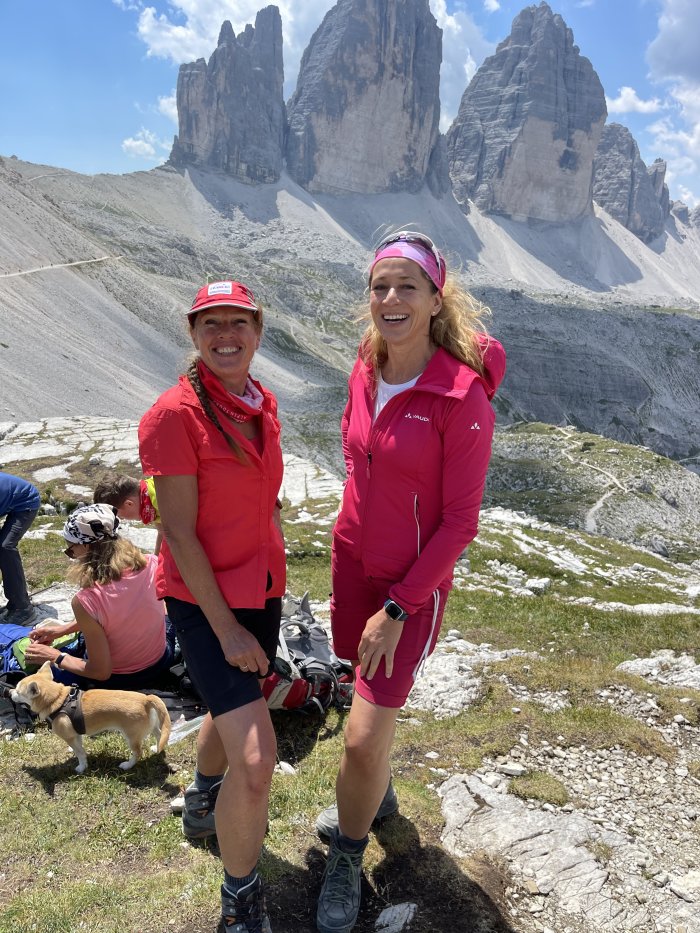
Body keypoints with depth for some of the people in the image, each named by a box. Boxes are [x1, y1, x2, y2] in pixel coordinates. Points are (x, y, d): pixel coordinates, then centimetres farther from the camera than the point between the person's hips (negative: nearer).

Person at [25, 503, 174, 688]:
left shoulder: (84, 601, -31)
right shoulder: (151, 564, -18)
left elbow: (101, 672, -21)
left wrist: (56, 657, -7)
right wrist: (62, 628, 7)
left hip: (119, 680, -4)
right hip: (160, 664, 4)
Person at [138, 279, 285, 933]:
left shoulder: (262, 404, 2)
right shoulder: (176, 413, -20)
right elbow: (178, 531, -19)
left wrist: (273, 580, 12)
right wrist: (227, 629, -17)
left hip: (261, 589, 8)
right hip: (203, 600, -7)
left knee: (232, 711, 27)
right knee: (256, 759, -12)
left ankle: (202, 807, 57)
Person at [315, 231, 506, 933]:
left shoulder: (462, 395, -20)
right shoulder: (366, 371, -2)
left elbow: (459, 521, -17)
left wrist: (397, 607, -16)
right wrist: (350, 546, 15)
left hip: (413, 583, -5)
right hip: (353, 561, 6)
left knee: (363, 737, -4)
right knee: (370, 693, 23)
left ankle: (346, 859, 26)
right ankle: (375, 796, 52)